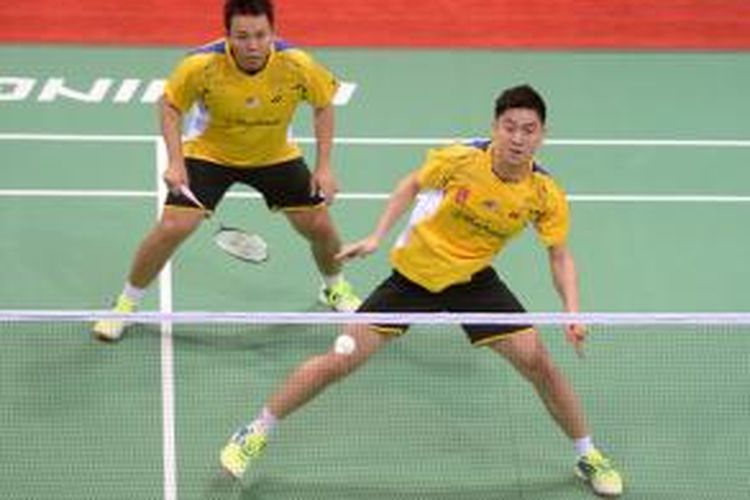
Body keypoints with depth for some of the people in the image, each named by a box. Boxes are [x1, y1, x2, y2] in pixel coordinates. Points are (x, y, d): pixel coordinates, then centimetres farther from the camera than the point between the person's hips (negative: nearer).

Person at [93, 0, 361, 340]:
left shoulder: (297, 65, -27)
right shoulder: (201, 66, -31)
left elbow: (323, 105, -6)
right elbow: (170, 106, -12)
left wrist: (324, 168, -11)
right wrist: (175, 162, -23)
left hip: (275, 156, 2)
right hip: (209, 154, -2)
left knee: (320, 226, 2)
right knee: (172, 228, -15)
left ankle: (335, 288, 36)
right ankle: (126, 304, 7)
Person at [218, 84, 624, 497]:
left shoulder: (545, 194, -18)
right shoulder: (460, 159, -23)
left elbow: (560, 255, -4)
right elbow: (411, 186, -2)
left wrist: (572, 312, -18)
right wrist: (376, 238, -8)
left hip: (473, 280, 2)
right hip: (413, 274, -1)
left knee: (539, 362, -9)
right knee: (339, 361, -4)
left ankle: (588, 457, 15)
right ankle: (255, 434, 15)